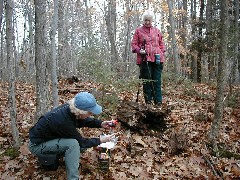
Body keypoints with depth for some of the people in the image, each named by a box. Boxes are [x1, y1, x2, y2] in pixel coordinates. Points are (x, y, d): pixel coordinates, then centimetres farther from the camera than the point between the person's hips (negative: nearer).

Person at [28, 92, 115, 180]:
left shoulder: (70, 108, -16)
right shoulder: (63, 121, -35)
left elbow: (83, 120, 6)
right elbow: (81, 142, -20)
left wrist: (100, 124, -6)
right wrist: (100, 140, -13)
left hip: (48, 136, 8)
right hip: (37, 145, -8)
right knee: (73, 143, -29)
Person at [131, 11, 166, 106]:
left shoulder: (156, 31, 19)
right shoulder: (138, 30, 11)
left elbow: (161, 43, 23)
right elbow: (133, 43, 8)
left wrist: (162, 52, 8)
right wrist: (138, 50, -10)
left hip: (156, 59, 2)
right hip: (144, 59, -2)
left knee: (157, 80, 0)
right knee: (146, 80, -1)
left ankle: (158, 101, 1)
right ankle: (148, 101, 5)